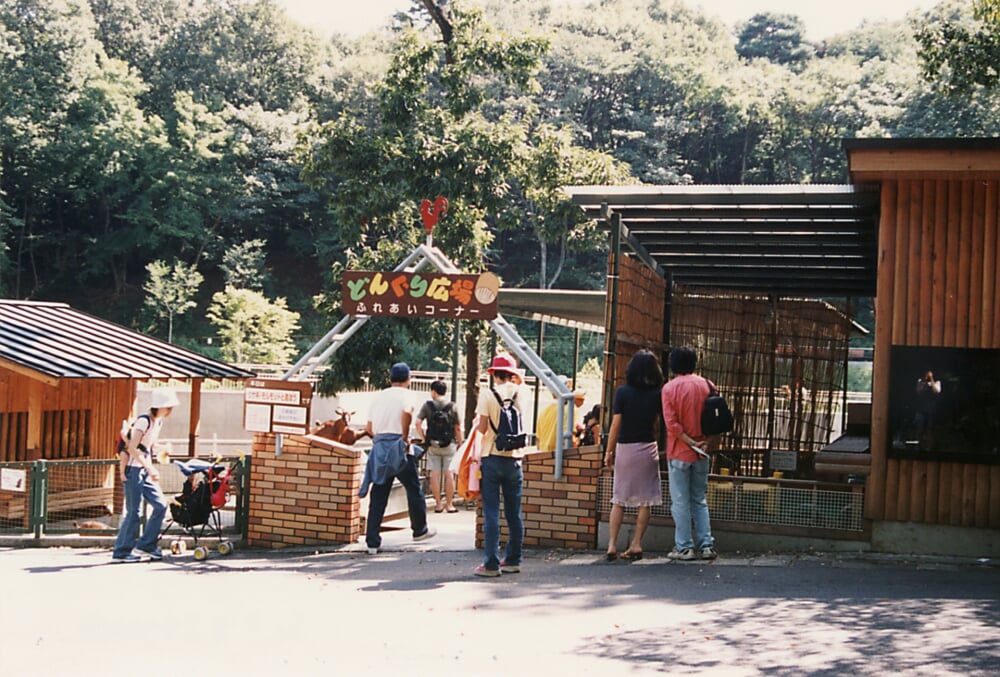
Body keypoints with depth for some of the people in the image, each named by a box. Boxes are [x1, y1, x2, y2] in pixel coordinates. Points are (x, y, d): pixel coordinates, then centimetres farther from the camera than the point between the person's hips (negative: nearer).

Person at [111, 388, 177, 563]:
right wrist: (150, 468, -25)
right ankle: (121, 552, 4)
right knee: (134, 512, -6)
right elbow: (132, 448, -21)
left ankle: (146, 545, 13)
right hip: (134, 470, -8)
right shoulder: (143, 421, -16)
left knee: (161, 505, 3)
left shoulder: (159, 422, 10)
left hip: (145, 471, 8)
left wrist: (150, 469, 9)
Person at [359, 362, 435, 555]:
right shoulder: (404, 394, -1)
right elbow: (407, 413, -23)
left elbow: (369, 427, 13)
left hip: (379, 447, 5)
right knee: (413, 489, 14)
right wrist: (405, 437, -12)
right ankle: (419, 530, 28)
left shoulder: (379, 396, 15)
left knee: (378, 497, 4)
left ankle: (372, 542, 1)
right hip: (397, 447, -5)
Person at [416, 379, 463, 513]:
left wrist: (423, 438, 1)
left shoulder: (427, 405, -1)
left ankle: (438, 504, 8)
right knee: (449, 474, 3)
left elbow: (418, 423, -9)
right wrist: (459, 443, 7)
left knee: (435, 474, 6)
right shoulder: (452, 406, -2)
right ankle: (449, 504, 6)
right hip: (449, 444, -1)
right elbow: (457, 428, -3)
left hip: (432, 444, 1)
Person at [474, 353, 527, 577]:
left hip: (492, 458, -3)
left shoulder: (487, 394, -7)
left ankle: (491, 564, -3)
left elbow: (483, 428, -10)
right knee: (514, 513, 11)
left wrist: (477, 424, 14)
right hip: (514, 458, 3)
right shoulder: (519, 394, 1)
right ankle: (513, 560, 17)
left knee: (491, 513, -2)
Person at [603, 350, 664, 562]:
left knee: (618, 500, 7)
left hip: (625, 448, -1)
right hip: (648, 448, 1)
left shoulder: (622, 392, -7)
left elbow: (615, 424, -6)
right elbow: (657, 423, -1)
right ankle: (636, 545, 7)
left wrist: (609, 451, 1)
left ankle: (612, 545, 2)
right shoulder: (657, 394, -2)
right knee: (645, 501, 7)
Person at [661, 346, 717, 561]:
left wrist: (690, 442, -10)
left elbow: (671, 423, -16)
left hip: (679, 452, -4)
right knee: (699, 500, 13)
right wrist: (703, 442, 1)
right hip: (702, 454, 4)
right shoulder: (706, 384, 2)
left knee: (680, 502, 2)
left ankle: (684, 547, 3)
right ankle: (706, 545, 9)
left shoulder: (669, 388, -9)